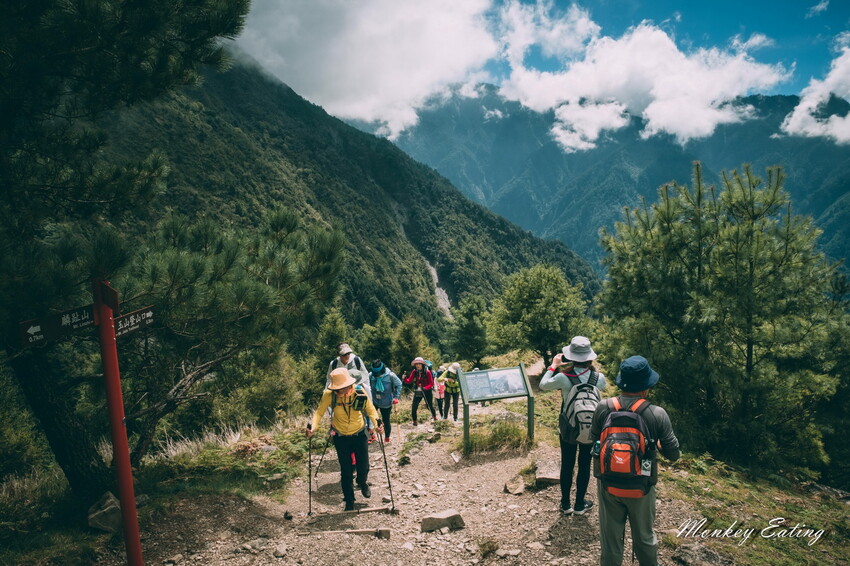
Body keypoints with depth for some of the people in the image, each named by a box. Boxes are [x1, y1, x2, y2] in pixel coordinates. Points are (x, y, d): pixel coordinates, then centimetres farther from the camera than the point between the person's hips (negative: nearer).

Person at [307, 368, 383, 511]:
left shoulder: (360, 392, -23)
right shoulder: (329, 394, -24)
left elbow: (370, 409, -9)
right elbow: (319, 412, -13)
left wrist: (377, 423, -24)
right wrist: (313, 427, -28)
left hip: (359, 434, 0)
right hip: (341, 436, 0)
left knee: (363, 466, 8)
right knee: (346, 470, 6)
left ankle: (362, 483, 46)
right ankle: (349, 501, 27)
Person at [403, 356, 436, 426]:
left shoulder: (427, 372, -14)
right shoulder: (414, 372, -3)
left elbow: (431, 383, -11)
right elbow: (409, 381, -5)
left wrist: (425, 388, -27)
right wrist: (405, 379, -26)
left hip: (427, 392, -3)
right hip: (417, 392, 3)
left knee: (430, 406, 8)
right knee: (414, 407, -7)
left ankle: (434, 417, 38)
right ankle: (415, 421, 12)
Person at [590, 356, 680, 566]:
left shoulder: (603, 408, -15)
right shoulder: (657, 414, -20)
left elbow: (593, 440, 1)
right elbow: (673, 454, -10)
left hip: (608, 484, 1)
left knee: (610, 539, 18)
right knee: (644, 538, 22)